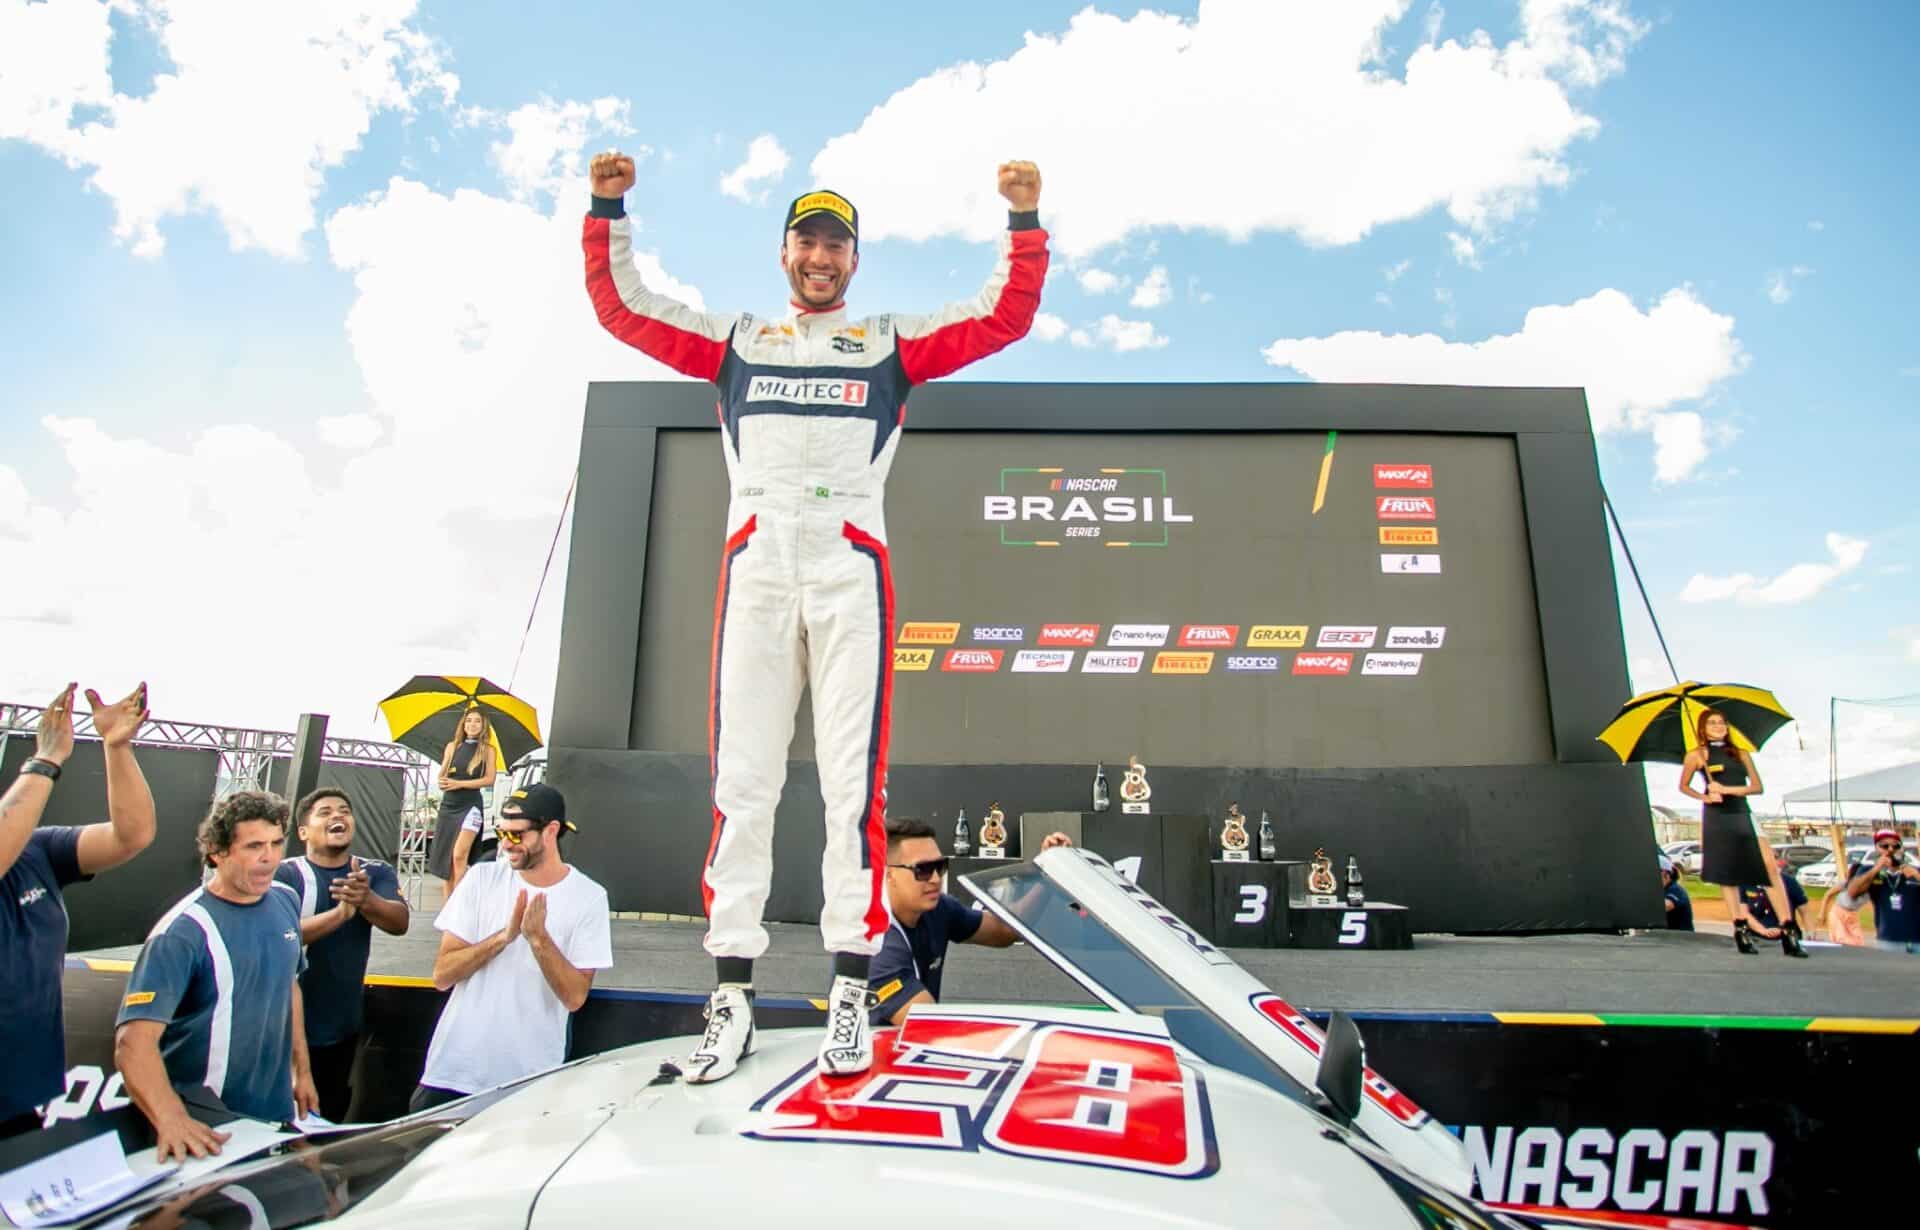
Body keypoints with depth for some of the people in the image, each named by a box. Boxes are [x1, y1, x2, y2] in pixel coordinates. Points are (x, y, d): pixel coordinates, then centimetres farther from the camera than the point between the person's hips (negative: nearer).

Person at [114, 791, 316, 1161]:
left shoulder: (286, 902, 0)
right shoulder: (182, 932, -21)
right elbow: (134, 1039, -30)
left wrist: (302, 1071, 14)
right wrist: (171, 1120, -43)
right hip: (207, 1123, -7)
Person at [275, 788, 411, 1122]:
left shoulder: (376, 873, 0)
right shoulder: (284, 875, -9)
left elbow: (399, 923, -16)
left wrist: (366, 900, -37)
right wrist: (340, 913, -36)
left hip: (344, 1030, 3)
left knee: (332, 1122, 16)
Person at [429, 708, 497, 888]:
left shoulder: (487, 750, 0)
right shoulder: (452, 746, 9)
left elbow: (489, 779, -6)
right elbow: (441, 776, 10)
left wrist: (459, 783, -12)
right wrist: (443, 782, -13)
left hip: (471, 804, -4)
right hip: (448, 805, 4)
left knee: (459, 855, -16)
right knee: (446, 859, 6)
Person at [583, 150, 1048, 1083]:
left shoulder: (892, 345, 19)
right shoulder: (734, 342, 23)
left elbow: (1006, 316, 13)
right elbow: (621, 308, 22)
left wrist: (1024, 220, 5)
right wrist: (608, 212, 13)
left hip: (850, 568, -1)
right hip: (755, 563, 2)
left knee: (854, 778, -6)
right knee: (741, 777, -3)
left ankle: (850, 990, 2)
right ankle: (732, 994, 4)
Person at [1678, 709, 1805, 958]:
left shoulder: (1741, 754, 13)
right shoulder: (1697, 755, 6)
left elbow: (1757, 786, 6)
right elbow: (1683, 786, 13)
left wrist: (1727, 789, -9)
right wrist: (1704, 797, -5)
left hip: (1743, 814, 2)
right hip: (1716, 818, -2)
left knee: (1771, 870, -12)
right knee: (1727, 875, -1)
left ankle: (1788, 931, -13)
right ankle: (1741, 929, 6)